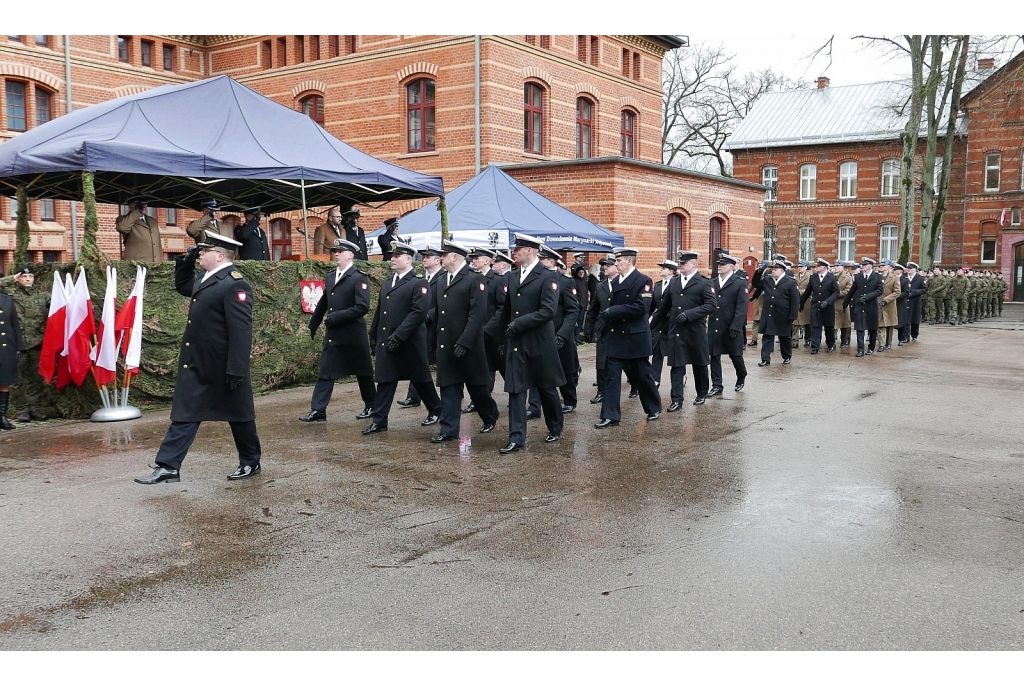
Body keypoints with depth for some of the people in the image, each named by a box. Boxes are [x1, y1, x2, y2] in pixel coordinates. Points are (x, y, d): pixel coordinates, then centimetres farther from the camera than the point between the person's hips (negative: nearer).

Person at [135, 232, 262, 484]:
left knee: (238, 414, 8)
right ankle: (168, 467, 8)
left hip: (222, 366, -9)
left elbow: (241, 332, -23)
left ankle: (251, 462, 25)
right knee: (184, 415, 6)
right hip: (195, 362, 9)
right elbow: (182, 286, 32)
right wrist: (185, 262, 13)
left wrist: (236, 370, -25)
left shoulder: (234, 284, -19)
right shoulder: (205, 279, 10)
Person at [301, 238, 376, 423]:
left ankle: (371, 406, 24)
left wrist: (335, 317, -22)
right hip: (332, 334, 6)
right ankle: (318, 410, 2)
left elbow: (362, 307, -21)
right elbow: (323, 303, 21)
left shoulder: (359, 278, -12)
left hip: (353, 335, -6)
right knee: (325, 372, 2)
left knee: (362, 372, 8)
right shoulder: (330, 277, 10)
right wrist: (313, 324, 26)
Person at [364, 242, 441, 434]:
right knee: (385, 381, 3)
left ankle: (436, 410, 28)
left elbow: (419, 312, -20)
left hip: (409, 344, -6)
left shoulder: (419, 283, -9)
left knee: (420, 378, 9)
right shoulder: (386, 282, 14)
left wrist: (398, 336, -24)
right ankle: (379, 421, 5)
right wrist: (373, 337, 15)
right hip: (385, 343, 6)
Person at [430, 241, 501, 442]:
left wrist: (464, 342, -22)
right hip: (445, 345, 6)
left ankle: (490, 417, 31)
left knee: (476, 386, 8)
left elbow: (478, 314, -16)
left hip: (468, 346, -6)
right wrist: (435, 341, 9)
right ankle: (449, 430, 7)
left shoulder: (475, 279, -10)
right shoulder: (442, 280, 14)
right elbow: (439, 312, 16)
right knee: (449, 387, 4)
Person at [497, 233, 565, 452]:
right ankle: (517, 438, 1)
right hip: (515, 343, 5)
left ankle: (555, 428, 31)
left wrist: (519, 324, -19)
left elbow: (548, 311, -19)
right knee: (515, 389, -1)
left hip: (539, 343, -5)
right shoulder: (512, 277, 11)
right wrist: (505, 334, 10)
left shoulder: (548, 277, -10)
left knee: (546, 388, 10)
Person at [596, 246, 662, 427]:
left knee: (643, 375, 8)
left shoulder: (643, 280, -10)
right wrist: (605, 317, -1)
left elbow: (641, 308, -20)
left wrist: (613, 311, -21)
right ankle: (610, 415, 1)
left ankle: (654, 409, 27)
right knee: (612, 376, -1)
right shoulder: (615, 281, 10)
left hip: (635, 337, -5)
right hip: (616, 336, 5)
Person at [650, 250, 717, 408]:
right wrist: (652, 325, 20)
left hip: (695, 330, -4)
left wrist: (690, 314, -21)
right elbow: (664, 306, 18)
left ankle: (702, 394, 29)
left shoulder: (704, 282, -4)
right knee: (676, 365, -1)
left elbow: (712, 304, -14)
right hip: (675, 331, 4)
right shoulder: (674, 282, 11)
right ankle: (677, 400, 1)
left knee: (699, 364, 11)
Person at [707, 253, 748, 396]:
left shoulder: (740, 283, -5)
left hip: (732, 328, -4)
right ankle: (717, 386, 10)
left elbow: (742, 307, -11)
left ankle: (741, 378, 35)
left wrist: (735, 327, -18)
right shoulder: (712, 282, 9)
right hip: (714, 327, 4)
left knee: (735, 355, 9)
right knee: (714, 356, 3)